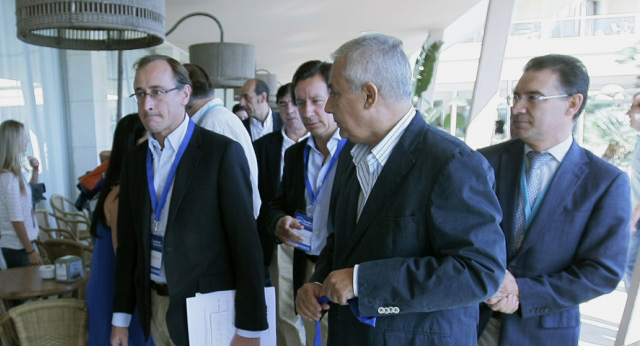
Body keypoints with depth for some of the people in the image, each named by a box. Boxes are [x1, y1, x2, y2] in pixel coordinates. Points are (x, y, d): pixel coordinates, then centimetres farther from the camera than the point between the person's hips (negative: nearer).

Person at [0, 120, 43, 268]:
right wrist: (31, 250, -18)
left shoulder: (15, 173, 5)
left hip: (22, 242, 8)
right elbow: (16, 219, -20)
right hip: (16, 246, -8)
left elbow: (31, 192, 25)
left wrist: (35, 170, 10)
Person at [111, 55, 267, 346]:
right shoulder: (134, 160, 4)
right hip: (153, 306, 6)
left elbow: (246, 242, -16)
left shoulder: (223, 152, -14)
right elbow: (128, 241, 8)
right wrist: (121, 316, 9)